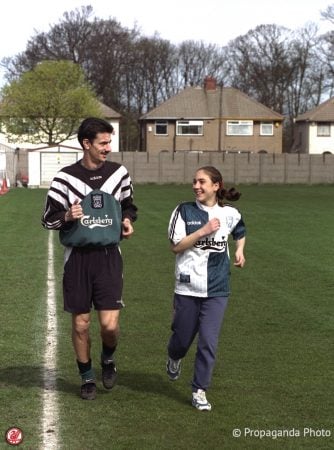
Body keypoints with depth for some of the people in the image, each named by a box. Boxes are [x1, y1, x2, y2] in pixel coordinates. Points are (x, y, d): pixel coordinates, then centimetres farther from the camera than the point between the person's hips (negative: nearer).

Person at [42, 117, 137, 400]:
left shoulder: (119, 173, 1)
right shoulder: (66, 177, -6)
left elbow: (128, 206, 18)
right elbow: (48, 219, 1)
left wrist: (128, 220, -3)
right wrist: (67, 216, -20)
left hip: (109, 256, 1)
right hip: (77, 257, -1)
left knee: (110, 324, -8)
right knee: (80, 324, 7)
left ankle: (108, 358, 25)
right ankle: (87, 377, 28)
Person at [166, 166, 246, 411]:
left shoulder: (230, 213, 2)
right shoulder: (184, 211, -4)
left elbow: (240, 232, 24)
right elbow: (176, 246, -11)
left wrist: (240, 250, 6)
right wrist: (204, 230, -18)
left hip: (217, 289, 1)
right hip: (187, 287, -1)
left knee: (209, 341, -5)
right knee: (183, 337, 12)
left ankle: (199, 391, 9)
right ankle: (174, 358, 48)